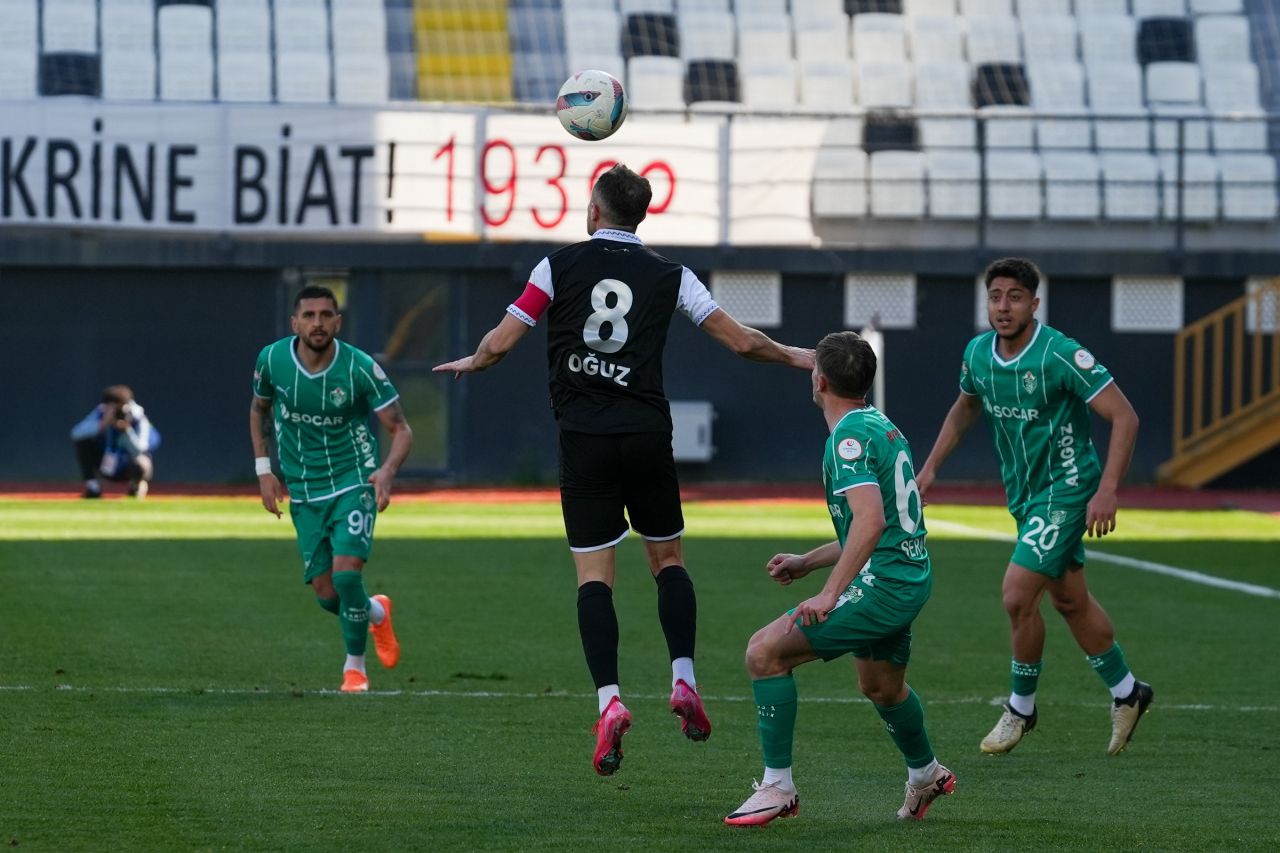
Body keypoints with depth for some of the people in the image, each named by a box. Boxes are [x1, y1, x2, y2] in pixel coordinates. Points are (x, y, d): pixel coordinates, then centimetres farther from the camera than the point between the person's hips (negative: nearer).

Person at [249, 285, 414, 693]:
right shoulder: (272, 360, -8)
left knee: (346, 573, -20)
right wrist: (264, 470, 5)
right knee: (326, 594, 1)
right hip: (304, 494, 3)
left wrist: (388, 470, -31)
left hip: (354, 484, -3)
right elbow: (258, 409, 13)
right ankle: (376, 612, 36)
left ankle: (354, 664, 2)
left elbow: (401, 429, -11)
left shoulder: (360, 368, -16)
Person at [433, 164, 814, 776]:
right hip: (648, 434, 1)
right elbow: (741, 341, 4)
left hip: (585, 441, -1)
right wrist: (791, 357, 24)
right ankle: (684, 681, 5)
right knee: (668, 558, 18)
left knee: (593, 574, -1)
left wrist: (469, 364, 21)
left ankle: (608, 700, -16)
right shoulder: (668, 276, 4)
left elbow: (499, 344, -1)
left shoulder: (559, 266, 1)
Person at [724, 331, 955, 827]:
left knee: (765, 653, -11)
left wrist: (829, 595, -30)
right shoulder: (880, 426, 15)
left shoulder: (849, 437, -16)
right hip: (910, 577, 10)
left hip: (882, 583, -10)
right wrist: (807, 562, 26)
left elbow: (870, 521, -29)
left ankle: (777, 788, -9)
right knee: (880, 686, 33)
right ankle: (926, 776, 55)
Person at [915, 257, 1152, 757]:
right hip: (1023, 492, 7)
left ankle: (1020, 708, 4)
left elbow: (1124, 417, -21)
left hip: (1065, 488, -7)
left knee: (1017, 595, -15)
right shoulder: (978, 353, -2)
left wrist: (1107, 490, -28)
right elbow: (965, 407, 21)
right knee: (1069, 600, 17)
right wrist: (931, 466, 14)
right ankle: (1126, 693, 34)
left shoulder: (1061, 355, -23)